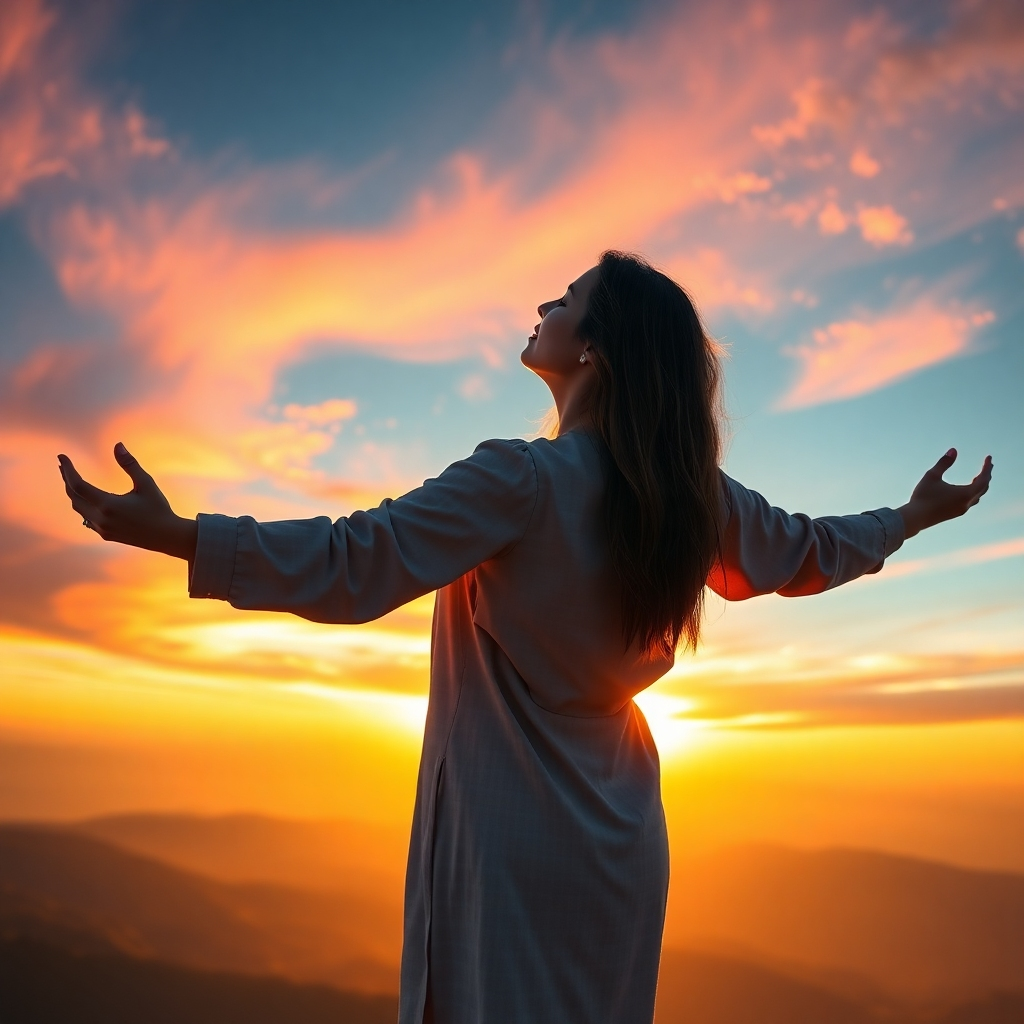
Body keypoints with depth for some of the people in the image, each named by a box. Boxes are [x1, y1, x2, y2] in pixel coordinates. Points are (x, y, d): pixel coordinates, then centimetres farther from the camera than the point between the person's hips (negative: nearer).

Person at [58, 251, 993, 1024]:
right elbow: (803, 554, 15)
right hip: (621, 839, 6)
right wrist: (911, 517, 33)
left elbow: (355, 565, -24)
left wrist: (177, 534, -23)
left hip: (513, 839, -6)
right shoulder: (694, 492, 0)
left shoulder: (524, 481, -20)